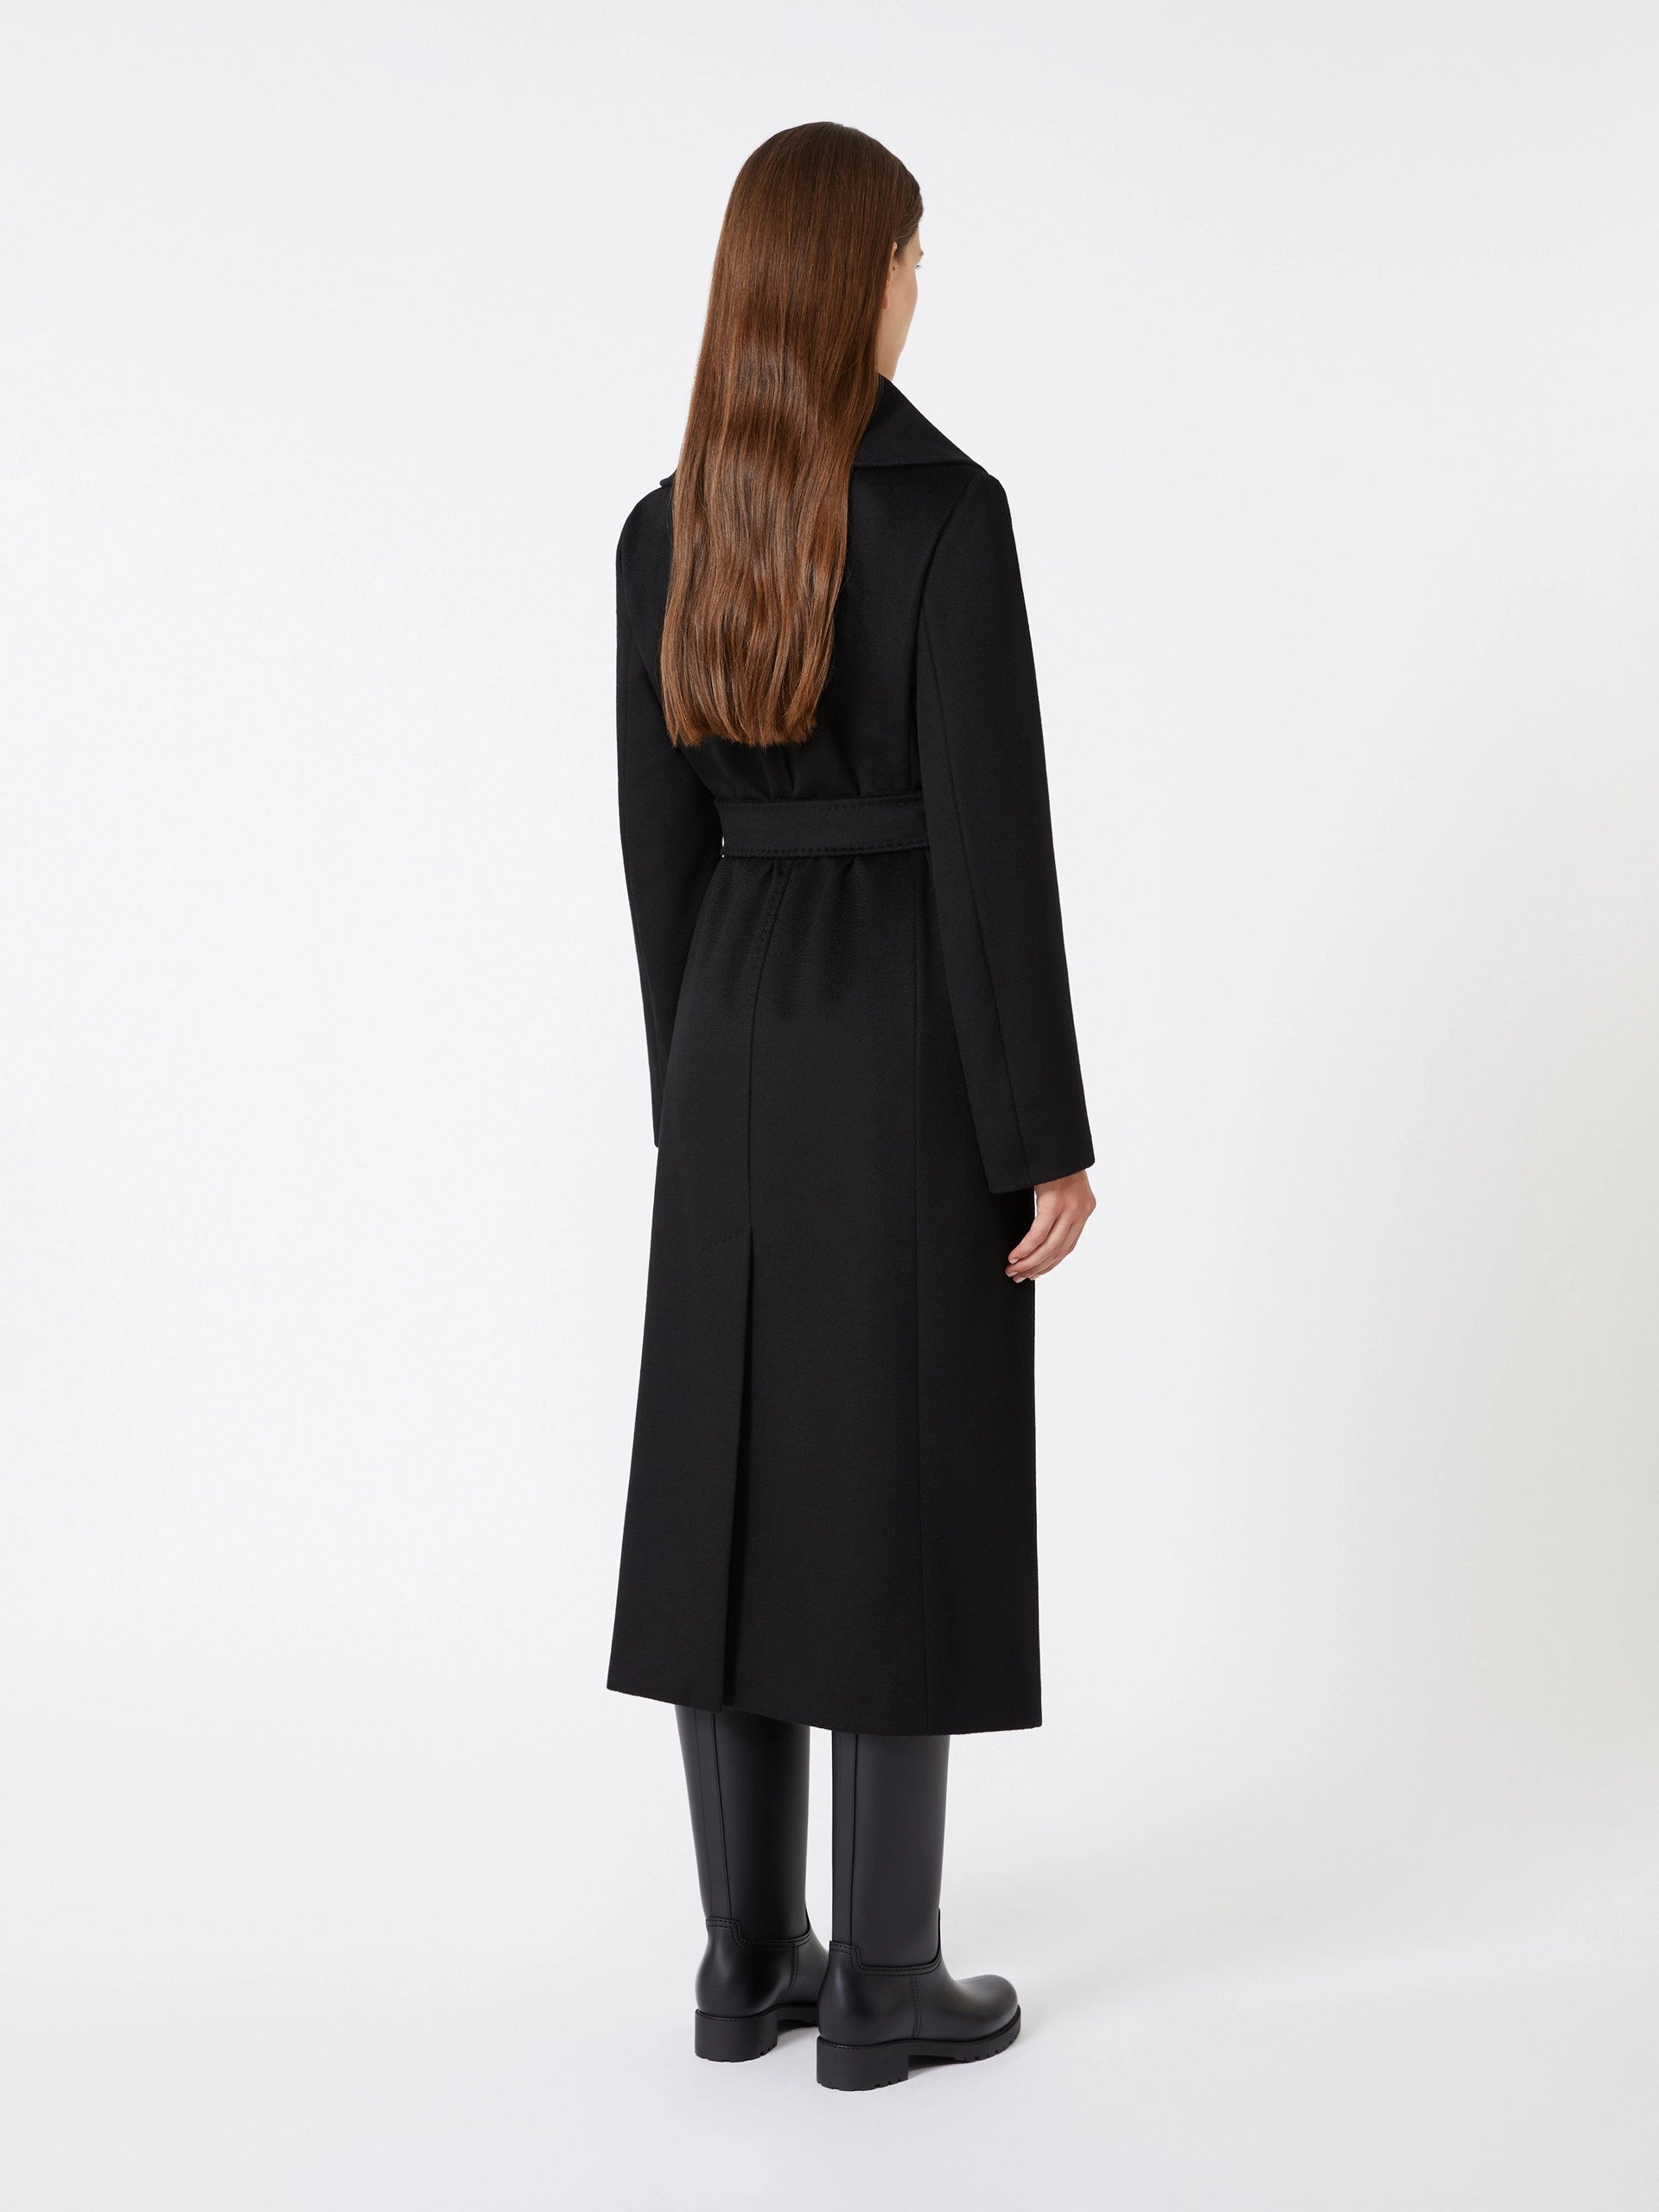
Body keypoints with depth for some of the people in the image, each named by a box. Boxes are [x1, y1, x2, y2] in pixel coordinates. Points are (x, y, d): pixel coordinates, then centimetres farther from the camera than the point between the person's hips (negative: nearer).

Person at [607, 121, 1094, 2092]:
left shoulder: (668, 529, 5)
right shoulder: (950, 511, -14)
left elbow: (661, 842, 9)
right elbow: (992, 840, -16)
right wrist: (1049, 1134, -10)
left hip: (741, 1027, 6)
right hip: (912, 1038, -6)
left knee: (733, 1489, 11)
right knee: (908, 1498, 2)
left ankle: (749, 1956, 18)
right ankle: (884, 1984, 10)